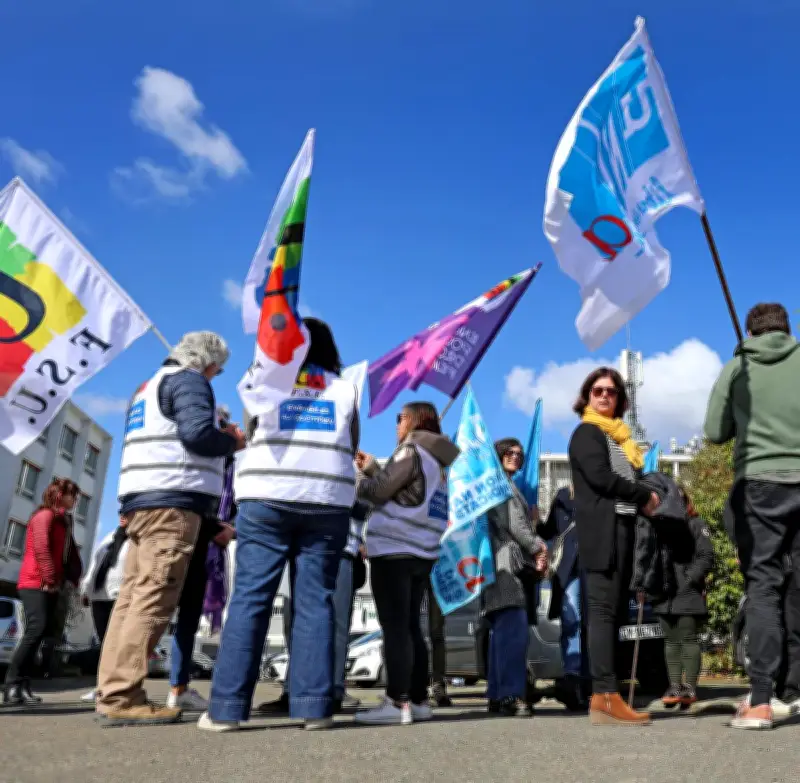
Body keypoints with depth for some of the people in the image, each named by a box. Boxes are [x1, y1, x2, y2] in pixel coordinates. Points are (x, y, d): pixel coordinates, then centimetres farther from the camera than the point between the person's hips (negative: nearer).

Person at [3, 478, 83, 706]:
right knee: (36, 629, -19)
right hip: (35, 583, -9)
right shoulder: (45, 515, -5)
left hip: (49, 586, 9)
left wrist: (77, 581, 8)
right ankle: (12, 684, -16)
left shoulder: (63, 521, 21)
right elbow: (40, 548, -16)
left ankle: (22, 686, 4)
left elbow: (70, 554, 18)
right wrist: (49, 579, -16)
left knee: (41, 632, 4)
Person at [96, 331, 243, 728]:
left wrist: (221, 440, 24)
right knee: (153, 599, -12)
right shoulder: (189, 380, -1)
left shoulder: (149, 386, 28)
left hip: (141, 500, 10)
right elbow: (198, 434, -16)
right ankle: (121, 698, -14)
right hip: (172, 501, -9)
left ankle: (112, 694, 6)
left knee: (133, 597, 6)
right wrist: (234, 442, 2)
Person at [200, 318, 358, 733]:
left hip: (267, 497, -1)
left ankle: (227, 707, -4)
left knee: (249, 598, -2)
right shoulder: (346, 389, 14)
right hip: (328, 502, 1)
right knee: (315, 601, 2)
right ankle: (315, 706, -1)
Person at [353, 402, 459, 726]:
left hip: (394, 549, -9)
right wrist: (372, 467, 23)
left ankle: (398, 703, -8)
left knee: (394, 627, -7)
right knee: (410, 626, 12)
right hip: (422, 552, 9)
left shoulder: (412, 451, -6)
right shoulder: (440, 461, 20)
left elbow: (378, 491, -8)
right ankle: (418, 700, 13)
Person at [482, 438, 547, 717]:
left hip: (514, 565, 10)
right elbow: (512, 524, -10)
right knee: (514, 629, -16)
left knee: (503, 631, 8)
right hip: (504, 564, -10)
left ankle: (498, 696, 10)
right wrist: (537, 547, 1)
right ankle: (511, 695, -18)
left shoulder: (509, 486, 28)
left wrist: (534, 559, 8)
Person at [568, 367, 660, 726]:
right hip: (602, 528, -9)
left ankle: (603, 695, 6)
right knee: (604, 609, -14)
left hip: (620, 527, 9)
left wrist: (641, 500, 3)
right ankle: (606, 697, -16)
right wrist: (645, 495, -6)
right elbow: (600, 476, -14)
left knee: (615, 611, 5)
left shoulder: (616, 434, 27)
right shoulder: (587, 432, 0)